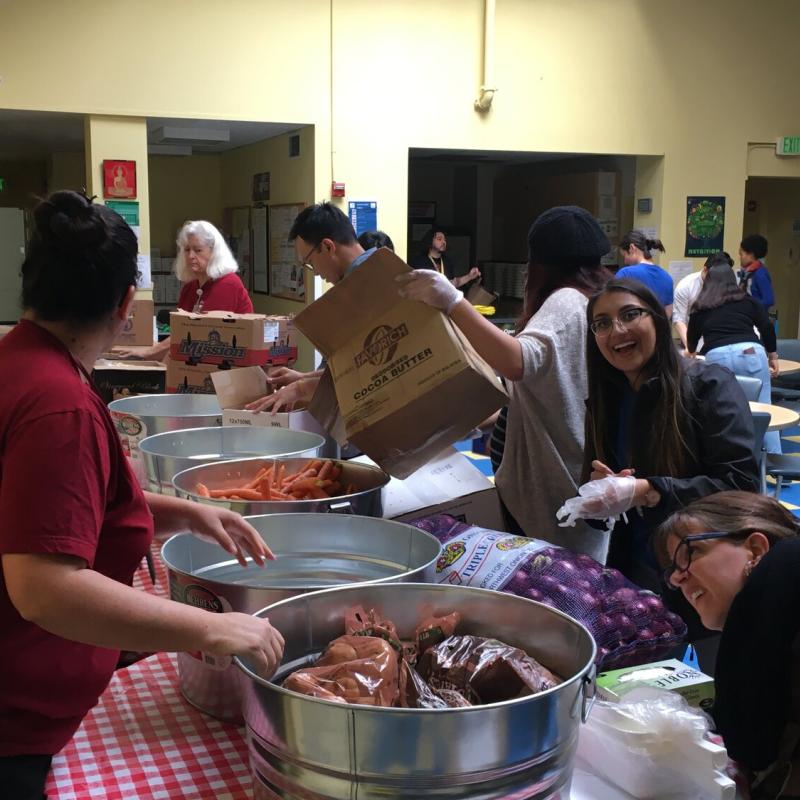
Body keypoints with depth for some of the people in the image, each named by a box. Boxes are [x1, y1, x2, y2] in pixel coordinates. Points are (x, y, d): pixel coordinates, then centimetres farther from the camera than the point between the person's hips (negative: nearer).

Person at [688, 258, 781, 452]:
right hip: (750, 353, 0)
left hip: (716, 357, 0)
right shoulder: (747, 300, 20)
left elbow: (692, 339, 32)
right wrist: (772, 356, 19)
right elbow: (767, 328, 10)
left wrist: (691, 352, 54)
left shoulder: (700, 307, 21)